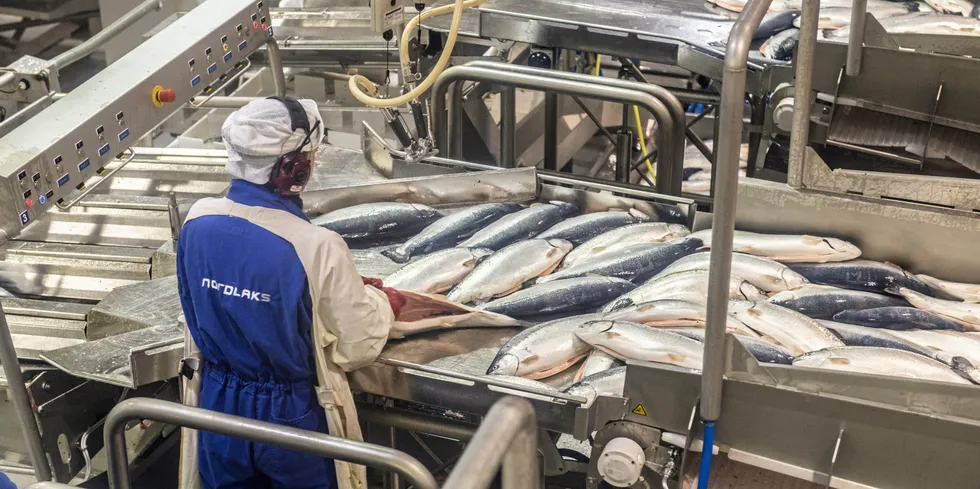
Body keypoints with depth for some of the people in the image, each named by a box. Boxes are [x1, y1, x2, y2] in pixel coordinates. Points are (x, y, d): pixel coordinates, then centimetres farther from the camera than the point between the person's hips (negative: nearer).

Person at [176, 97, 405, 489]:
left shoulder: (197, 221, -12)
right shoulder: (318, 248, -28)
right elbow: (358, 349, -17)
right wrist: (381, 301, 4)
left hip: (219, 406, 4)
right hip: (291, 416, -4)